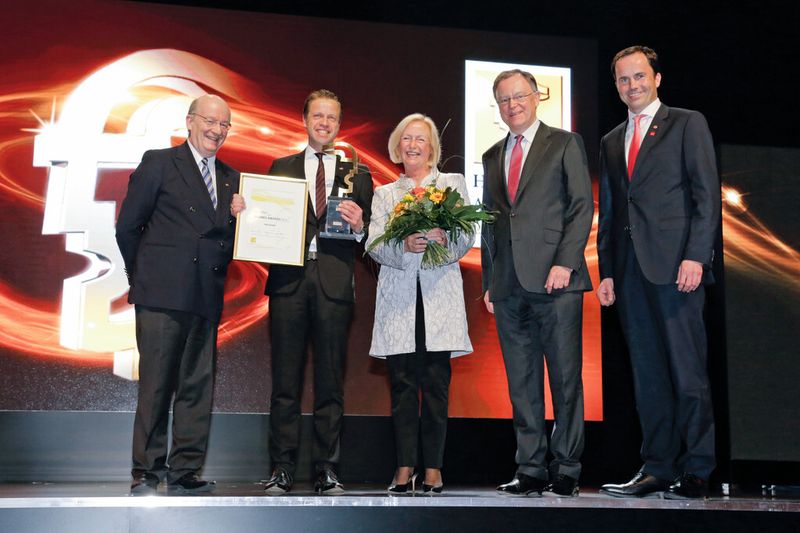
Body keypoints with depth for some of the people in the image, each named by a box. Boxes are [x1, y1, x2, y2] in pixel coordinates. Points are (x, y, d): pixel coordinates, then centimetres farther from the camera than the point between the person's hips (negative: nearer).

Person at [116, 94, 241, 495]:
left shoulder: (230, 179, 18)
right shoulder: (158, 163, 3)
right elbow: (127, 226, 1)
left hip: (206, 298, 5)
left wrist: (238, 218, -4)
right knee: (156, 386, -3)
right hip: (162, 295, -5)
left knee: (198, 387, 6)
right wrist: (143, 275, 4)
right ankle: (146, 472, 6)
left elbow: (229, 237, 16)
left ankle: (184, 471, 14)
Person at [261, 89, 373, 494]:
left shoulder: (357, 174, 14)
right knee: (285, 382, 2)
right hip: (289, 281, 0)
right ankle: (282, 468, 10)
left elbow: (366, 237, 9)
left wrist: (359, 226, -12)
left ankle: (327, 470, 11)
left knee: (331, 383, 3)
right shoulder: (281, 169, 15)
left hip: (334, 284, 0)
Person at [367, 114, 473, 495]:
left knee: (436, 383, -4)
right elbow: (373, 245, 4)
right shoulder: (384, 194, 18)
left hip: (439, 295, -1)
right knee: (403, 383, 0)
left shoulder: (453, 185, 14)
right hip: (398, 297, 1)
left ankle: (433, 467, 2)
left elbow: (467, 238, 5)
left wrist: (443, 241, -17)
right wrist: (404, 246, -15)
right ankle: (405, 466, 6)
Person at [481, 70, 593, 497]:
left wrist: (565, 262, -13)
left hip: (555, 280, -5)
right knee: (522, 383, 5)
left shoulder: (564, 144, 6)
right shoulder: (492, 157, 20)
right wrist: (489, 282, 13)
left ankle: (566, 469, 6)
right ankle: (531, 470, 11)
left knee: (565, 377, -2)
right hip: (509, 286, 5)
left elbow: (582, 206, -1)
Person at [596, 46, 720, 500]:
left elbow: (707, 193, -2)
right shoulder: (611, 142, 21)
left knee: (687, 371, -5)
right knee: (648, 373, 6)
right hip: (630, 270, 5)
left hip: (675, 265, -5)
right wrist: (607, 271, 10)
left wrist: (696, 256, -13)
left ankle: (697, 471, 2)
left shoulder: (688, 123, 6)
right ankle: (658, 468, 11)